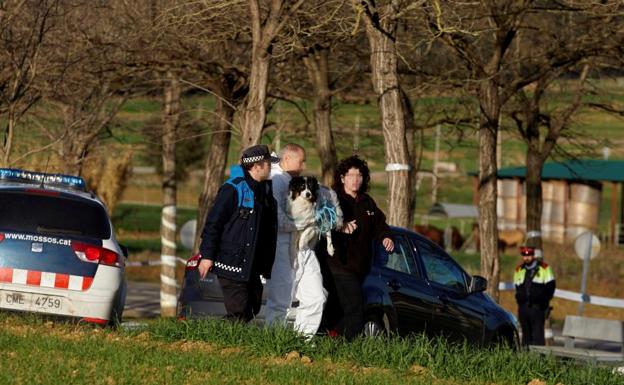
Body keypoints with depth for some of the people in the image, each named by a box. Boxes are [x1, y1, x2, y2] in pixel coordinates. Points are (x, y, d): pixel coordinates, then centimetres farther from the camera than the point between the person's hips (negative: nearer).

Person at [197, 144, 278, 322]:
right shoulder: (233, 189, -13)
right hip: (232, 264, -8)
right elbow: (213, 222, -13)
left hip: (252, 266, 8)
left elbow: (270, 228, 21)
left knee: (252, 310, 10)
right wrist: (207, 255, -14)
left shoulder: (265, 190, 12)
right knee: (239, 314, -11)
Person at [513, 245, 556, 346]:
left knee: (538, 334, -11)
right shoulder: (519, 270, 16)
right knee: (526, 334, 8)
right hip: (523, 307, 4)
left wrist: (544, 302, -4)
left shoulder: (544, 268, 3)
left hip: (537, 307, -4)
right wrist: (519, 299, 7)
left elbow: (550, 287, 2)